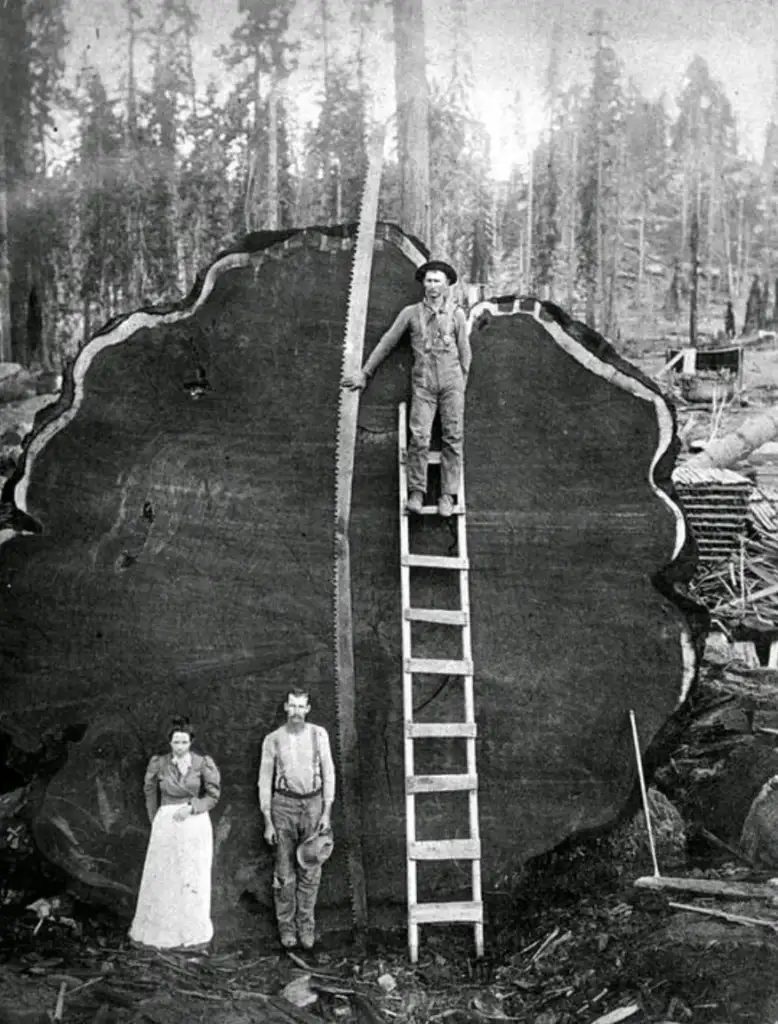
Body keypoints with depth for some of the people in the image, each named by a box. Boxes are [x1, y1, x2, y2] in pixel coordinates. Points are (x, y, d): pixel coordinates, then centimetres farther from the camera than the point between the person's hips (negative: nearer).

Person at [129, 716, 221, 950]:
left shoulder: (203, 764, -5)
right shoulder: (158, 764, -2)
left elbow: (213, 796, 0)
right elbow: (150, 794, 12)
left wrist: (191, 807, -13)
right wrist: (156, 822, 13)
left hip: (196, 824, -1)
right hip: (166, 825, 1)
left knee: (193, 878, 6)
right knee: (161, 878, 4)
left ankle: (192, 933, 19)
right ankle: (157, 930, 18)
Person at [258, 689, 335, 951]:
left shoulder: (318, 735, 2)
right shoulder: (273, 739, 0)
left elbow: (328, 773, 5)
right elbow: (265, 781, 3)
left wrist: (327, 812, -2)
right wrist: (268, 821, 0)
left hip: (313, 803, 1)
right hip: (284, 804, -1)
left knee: (310, 870, 3)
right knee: (285, 871, 2)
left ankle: (306, 925, 14)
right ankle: (286, 925, 14)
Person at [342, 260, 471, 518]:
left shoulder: (456, 313, 6)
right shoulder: (411, 313, 5)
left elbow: (464, 352, 12)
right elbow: (387, 343, 10)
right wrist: (364, 373, 11)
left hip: (451, 381, 1)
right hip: (423, 383, 0)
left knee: (452, 438, -3)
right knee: (419, 437, -12)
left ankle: (448, 495, 1)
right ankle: (416, 492, -4)